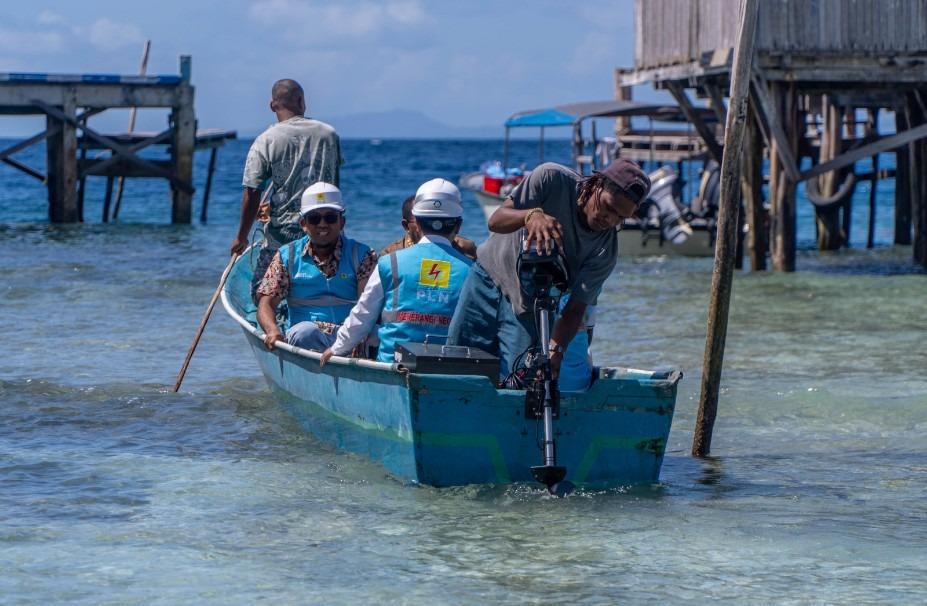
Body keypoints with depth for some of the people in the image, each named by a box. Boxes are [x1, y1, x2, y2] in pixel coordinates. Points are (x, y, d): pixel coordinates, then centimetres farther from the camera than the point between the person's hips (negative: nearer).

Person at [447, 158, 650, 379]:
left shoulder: (606, 250, -20)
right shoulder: (552, 178, -22)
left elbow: (575, 308, -21)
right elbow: (496, 220, -23)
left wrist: (555, 350, -39)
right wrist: (531, 215, -44)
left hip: (528, 310, 0)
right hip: (489, 276, 0)